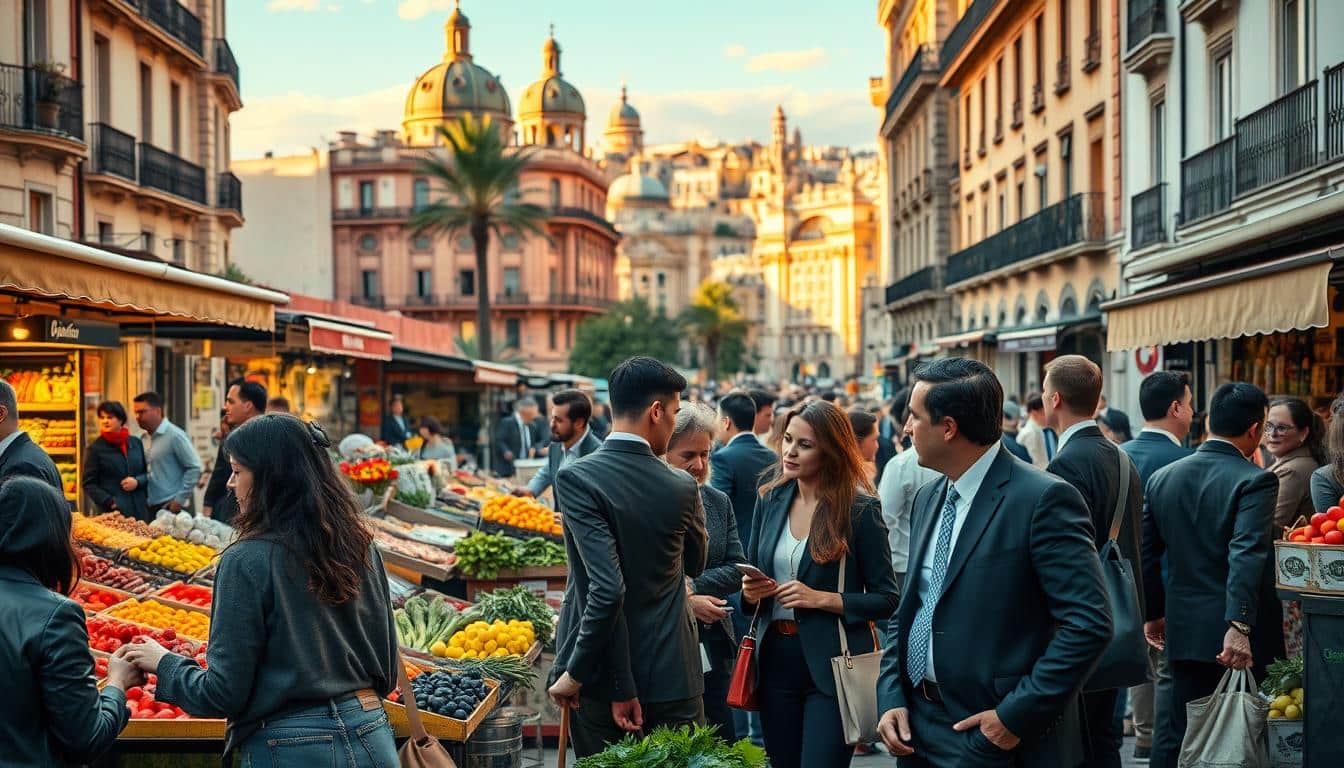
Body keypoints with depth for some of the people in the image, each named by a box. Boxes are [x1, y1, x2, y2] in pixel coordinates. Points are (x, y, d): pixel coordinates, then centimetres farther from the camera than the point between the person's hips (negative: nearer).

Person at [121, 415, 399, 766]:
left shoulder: (246, 560, -14)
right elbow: (387, 673, 9)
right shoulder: (360, 545, 2)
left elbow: (223, 694, -12)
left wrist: (164, 664, 5)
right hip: (374, 739, 5)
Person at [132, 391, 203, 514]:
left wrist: (180, 499, -11)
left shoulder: (174, 435, -8)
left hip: (171, 507, -6)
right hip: (150, 508, 6)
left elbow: (194, 468, -10)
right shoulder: (143, 439, 10)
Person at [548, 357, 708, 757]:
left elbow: (607, 587, -22)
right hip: (672, 678, 1)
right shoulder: (682, 487, -5)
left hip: (599, 680, -1)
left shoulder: (576, 479, -14)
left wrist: (576, 673, -15)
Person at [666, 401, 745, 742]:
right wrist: (683, 601, -16)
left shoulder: (719, 502, 10)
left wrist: (690, 586, -9)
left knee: (722, 746, 8)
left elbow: (737, 569, 5)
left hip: (712, 650, 5)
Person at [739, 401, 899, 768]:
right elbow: (752, 574, 15)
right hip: (776, 656, 5)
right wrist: (751, 592, -7)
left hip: (832, 665, -5)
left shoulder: (860, 509, -9)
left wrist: (822, 599, -18)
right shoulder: (771, 501, 6)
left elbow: (886, 599, -7)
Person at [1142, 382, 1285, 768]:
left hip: (1184, 630, 5)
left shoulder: (1162, 478, 5)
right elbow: (1246, 555, -26)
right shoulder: (1255, 481, -13)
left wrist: (1155, 612, 21)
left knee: (1176, 735, 11)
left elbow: (1146, 554, 10)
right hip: (1239, 639, -5)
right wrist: (1239, 626, -31)